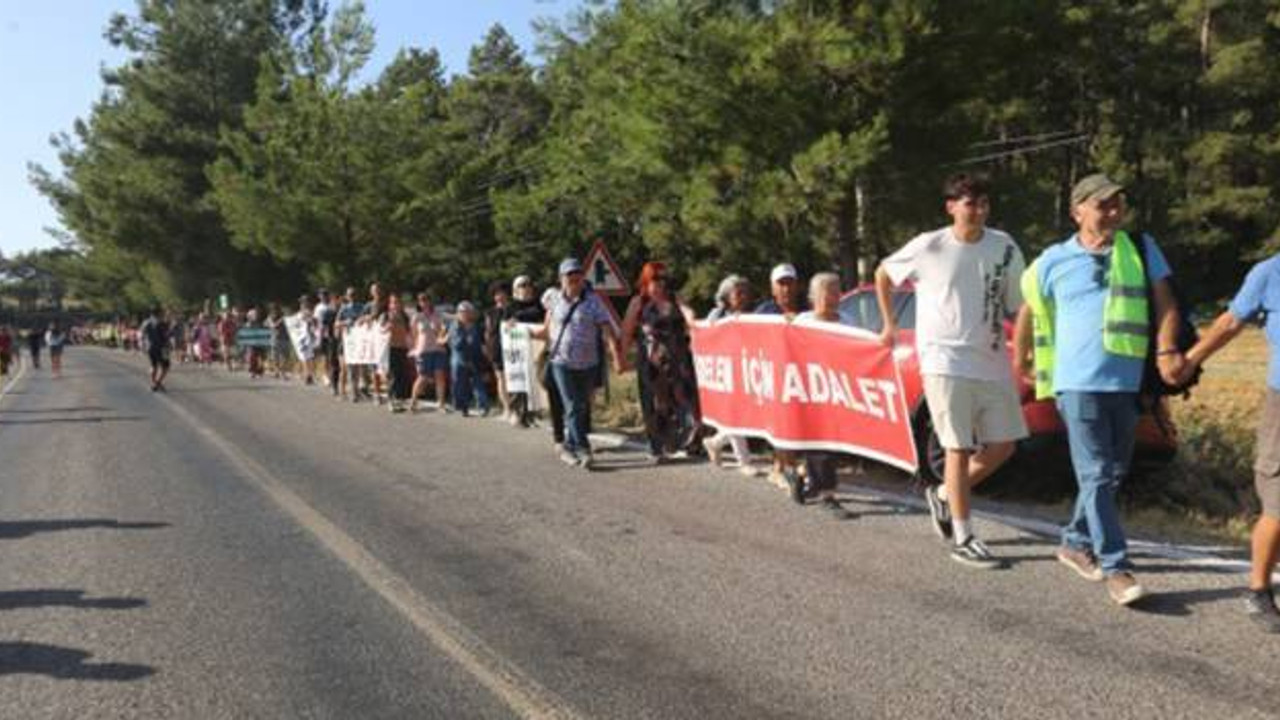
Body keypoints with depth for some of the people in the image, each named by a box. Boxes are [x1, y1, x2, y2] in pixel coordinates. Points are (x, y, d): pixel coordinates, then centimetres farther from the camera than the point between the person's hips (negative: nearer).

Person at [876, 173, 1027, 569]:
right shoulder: (928, 247, -5)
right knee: (960, 448, -3)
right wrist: (890, 324, 11)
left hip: (992, 362, 5)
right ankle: (963, 539, 8)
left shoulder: (1005, 248, 3)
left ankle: (944, 496, 29)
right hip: (945, 361, -4)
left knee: (1002, 445, 7)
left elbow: (1018, 304, 7)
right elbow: (883, 274, 10)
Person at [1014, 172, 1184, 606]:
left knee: (1113, 472, 14)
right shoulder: (1054, 261, 2)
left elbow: (1164, 302, 2)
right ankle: (1115, 568, -4)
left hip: (1128, 382, 4)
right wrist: (1021, 359, 21)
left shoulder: (1142, 249, 7)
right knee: (1097, 476, -6)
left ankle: (1076, 542, 31)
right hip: (1078, 382, -4)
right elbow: (1029, 310, 15)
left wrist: (1167, 350, -14)